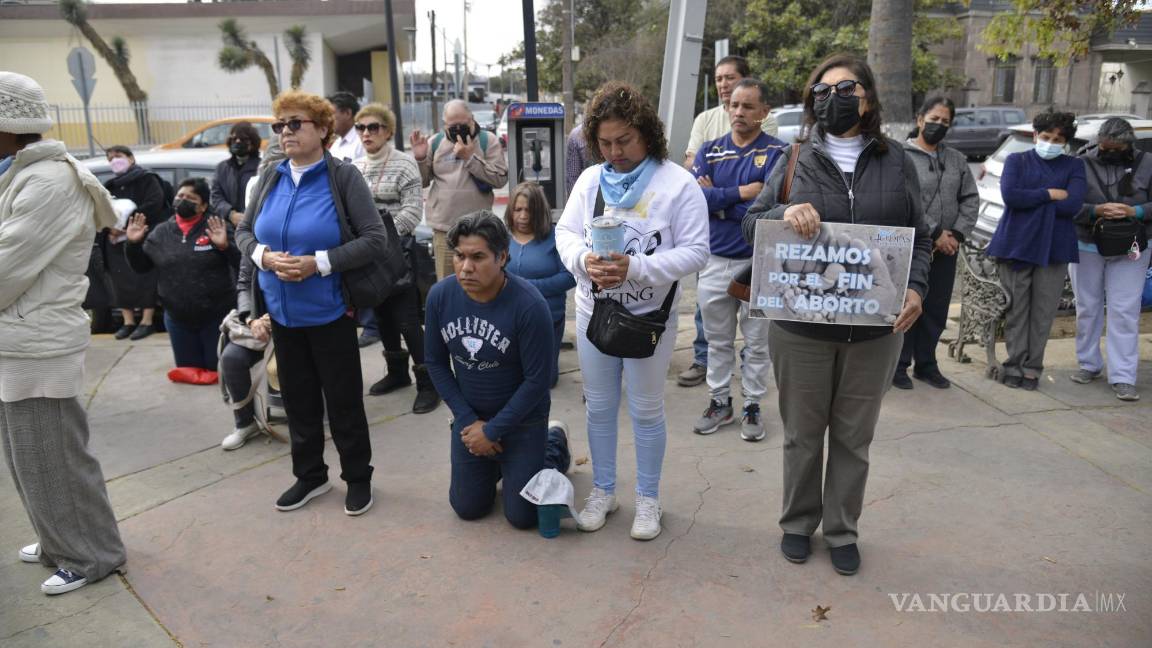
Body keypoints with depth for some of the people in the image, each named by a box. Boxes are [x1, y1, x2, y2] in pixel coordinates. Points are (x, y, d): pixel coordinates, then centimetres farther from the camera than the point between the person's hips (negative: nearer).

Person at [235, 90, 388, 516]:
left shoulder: (343, 177, -10)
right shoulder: (271, 178, 5)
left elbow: (375, 239, -14)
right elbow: (243, 231, 11)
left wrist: (318, 263, -21)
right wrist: (265, 256, -11)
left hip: (329, 313, -5)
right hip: (282, 312, 5)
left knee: (343, 399, 5)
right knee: (297, 398, 15)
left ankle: (358, 477, 22)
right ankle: (310, 475, 32)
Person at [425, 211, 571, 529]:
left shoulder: (529, 305, -27)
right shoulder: (440, 295, -13)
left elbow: (537, 380, -20)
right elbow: (436, 362, -1)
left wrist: (492, 431, -15)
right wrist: (468, 420, -7)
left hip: (521, 417, -4)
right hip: (470, 415, 4)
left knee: (522, 515, 1)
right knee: (467, 507, 8)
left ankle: (554, 443, 27)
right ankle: (497, 462, 38)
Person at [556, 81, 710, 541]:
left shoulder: (678, 184, -11)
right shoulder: (590, 180, 3)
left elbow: (695, 253, -15)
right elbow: (565, 232, 3)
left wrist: (635, 268, -27)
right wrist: (584, 260, -20)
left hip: (650, 317, -4)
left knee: (646, 410, 9)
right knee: (599, 407, 14)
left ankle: (648, 499, 26)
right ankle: (603, 491, 32)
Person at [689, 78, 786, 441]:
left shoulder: (777, 153, -5)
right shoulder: (709, 151, 5)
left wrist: (718, 199, -12)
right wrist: (742, 193, -16)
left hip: (758, 261, -3)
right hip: (715, 260, 3)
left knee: (757, 341, 9)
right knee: (718, 340, 15)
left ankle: (753, 407, 22)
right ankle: (719, 402, 29)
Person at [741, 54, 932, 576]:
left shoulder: (895, 163, 5)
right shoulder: (796, 161, 4)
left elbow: (919, 238, 9)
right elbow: (751, 223, 2)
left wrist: (915, 287, -9)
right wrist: (785, 213, -20)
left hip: (874, 329, 1)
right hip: (801, 325, 0)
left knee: (854, 436, 12)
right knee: (802, 433, 12)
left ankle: (842, 531, 29)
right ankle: (798, 523, 31)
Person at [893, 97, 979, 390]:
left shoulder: (957, 159, 13)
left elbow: (971, 199, 11)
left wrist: (957, 234, -4)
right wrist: (935, 234, -15)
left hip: (946, 249, 5)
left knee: (936, 310, 12)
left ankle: (926, 364, 24)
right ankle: (899, 365, 12)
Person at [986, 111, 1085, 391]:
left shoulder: (1074, 166, 12)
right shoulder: (1016, 161, 10)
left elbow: (1073, 205, -5)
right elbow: (1010, 195, -9)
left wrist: (1030, 200, -5)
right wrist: (1050, 194, -6)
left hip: (1055, 246, 1)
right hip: (1016, 244, -1)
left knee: (1043, 312, 0)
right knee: (1016, 309, 1)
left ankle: (1032, 368, 8)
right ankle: (1014, 365, 8)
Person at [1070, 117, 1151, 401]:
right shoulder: (1083, 164, -1)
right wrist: (1096, 210, -23)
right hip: (1087, 247, 1)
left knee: (1125, 312, -4)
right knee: (1088, 308, 10)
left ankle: (1123, 378, -2)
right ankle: (1089, 364, 26)